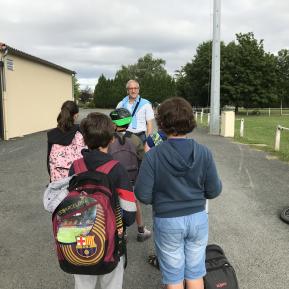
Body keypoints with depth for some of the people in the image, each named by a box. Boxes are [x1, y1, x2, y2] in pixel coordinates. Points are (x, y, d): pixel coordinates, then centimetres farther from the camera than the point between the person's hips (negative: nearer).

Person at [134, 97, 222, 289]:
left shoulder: (153, 156, -18)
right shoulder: (204, 153, -12)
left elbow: (143, 195, -16)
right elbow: (214, 191, -5)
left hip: (168, 222, -2)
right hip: (198, 219, 2)